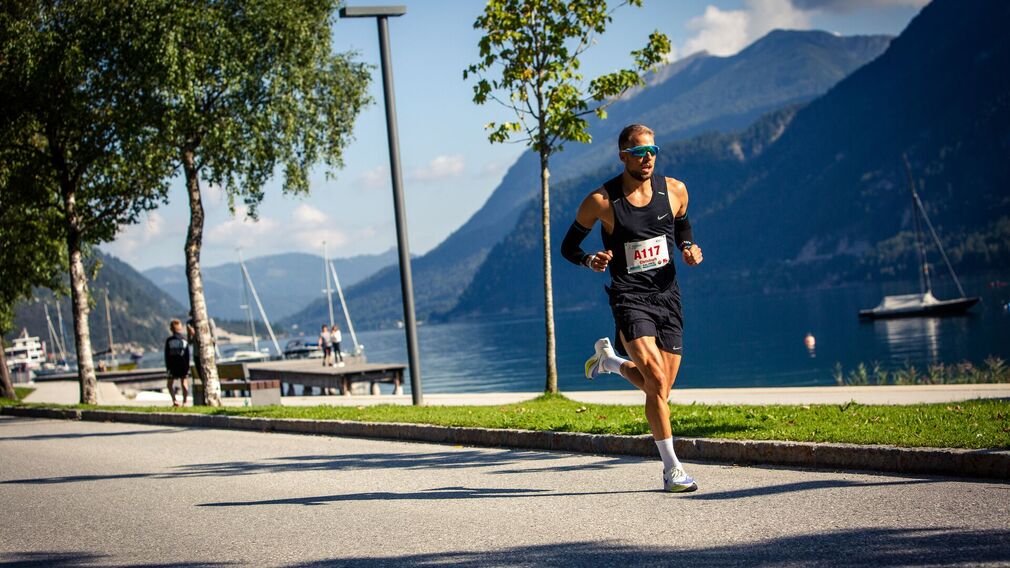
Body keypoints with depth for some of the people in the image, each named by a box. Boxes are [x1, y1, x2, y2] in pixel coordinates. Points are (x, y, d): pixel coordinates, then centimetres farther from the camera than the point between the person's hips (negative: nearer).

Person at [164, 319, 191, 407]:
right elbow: (187, 354, 2)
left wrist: (167, 366, 3)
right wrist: (188, 366, 7)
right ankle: (184, 402, 5)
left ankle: (174, 400, -12)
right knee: (184, 382, 9)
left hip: (173, 364, -2)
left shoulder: (169, 340, -4)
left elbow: (167, 355, -3)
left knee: (170, 383, 7)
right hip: (183, 364, 2)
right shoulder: (185, 340, 2)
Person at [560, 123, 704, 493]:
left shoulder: (674, 191, 2)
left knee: (660, 389, 10)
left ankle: (609, 359, 39)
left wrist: (688, 248, 1)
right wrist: (590, 261, -18)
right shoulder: (601, 201, -8)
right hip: (629, 298, -4)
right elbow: (568, 246, 3)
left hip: (667, 296, 5)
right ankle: (672, 469, -11)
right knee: (657, 381, -20)